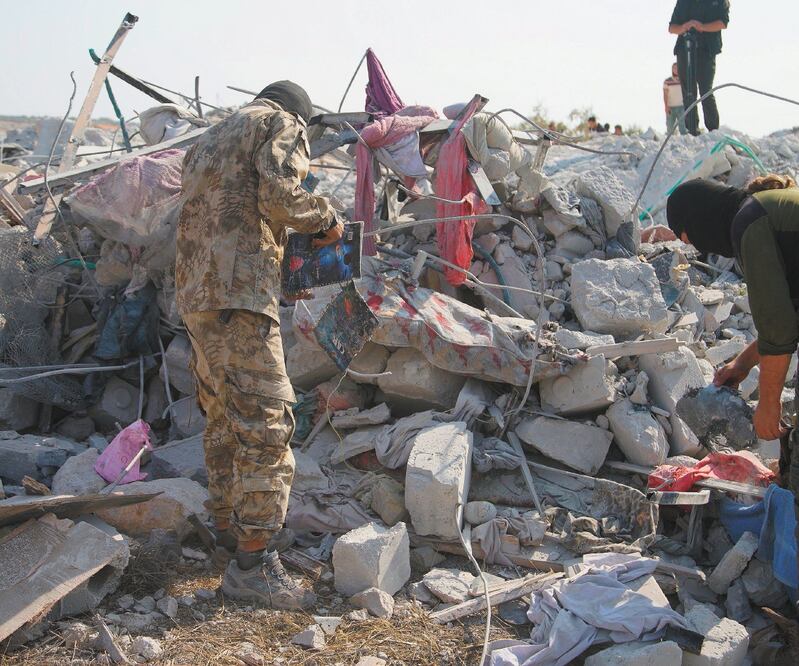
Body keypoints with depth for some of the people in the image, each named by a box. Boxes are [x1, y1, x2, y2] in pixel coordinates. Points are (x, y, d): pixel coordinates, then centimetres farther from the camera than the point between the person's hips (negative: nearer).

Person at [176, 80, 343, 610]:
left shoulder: (210, 140, 29)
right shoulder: (280, 125, 3)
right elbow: (280, 196, -15)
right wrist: (326, 217, 2)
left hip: (194, 295, 9)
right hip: (239, 296, -9)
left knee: (224, 421, 16)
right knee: (266, 424, -9)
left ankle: (229, 537, 25)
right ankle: (252, 563, -8)